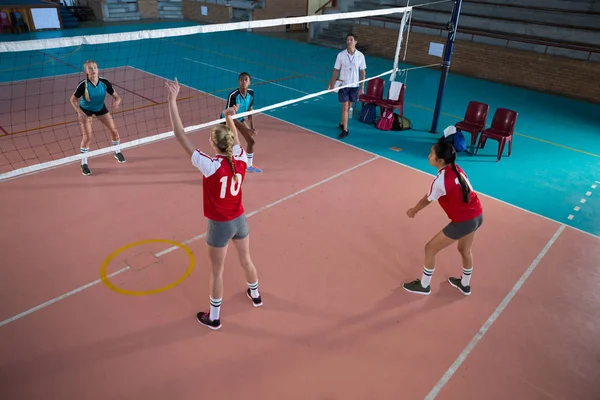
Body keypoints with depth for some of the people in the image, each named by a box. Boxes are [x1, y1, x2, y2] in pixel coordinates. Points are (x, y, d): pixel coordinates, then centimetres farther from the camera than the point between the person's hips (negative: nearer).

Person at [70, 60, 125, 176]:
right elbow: (73, 99, -18)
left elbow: (117, 97, -17)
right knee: (87, 137, -12)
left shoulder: (104, 82, -24)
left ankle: (117, 152, 32)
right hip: (85, 110, -3)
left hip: (100, 108, 3)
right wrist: (79, 112, -33)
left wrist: (117, 102, -40)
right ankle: (84, 164, 4)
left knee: (113, 130, 4)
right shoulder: (83, 85, -30)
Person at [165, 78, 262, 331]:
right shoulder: (241, 159, -13)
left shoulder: (210, 166, -27)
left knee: (217, 272, 13)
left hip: (219, 225, -5)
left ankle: (214, 318, 32)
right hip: (239, 220, 5)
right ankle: (255, 295, 53)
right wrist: (229, 118, -1)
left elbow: (181, 136, -26)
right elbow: (234, 137, 12)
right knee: (246, 260, 28)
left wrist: (172, 100, -24)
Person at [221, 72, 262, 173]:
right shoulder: (233, 95, -34)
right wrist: (247, 130, -36)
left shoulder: (251, 93, -15)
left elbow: (249, 111, -5)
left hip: (240, 118, 6)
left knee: (251, 141, 9)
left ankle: (249, 165, 30)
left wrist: (252, 127, -17)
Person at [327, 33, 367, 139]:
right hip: (343, 85, -1)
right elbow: (336, 70, 0)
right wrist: (332, 85, -3)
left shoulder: (360, 56, -4)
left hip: (354, 86, 2)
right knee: (345, 107, -4)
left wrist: (362, 87, 0)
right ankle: (345, 130, 1)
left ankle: (342, 123, 34)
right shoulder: (341, 55, -6)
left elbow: (363, 72, 2)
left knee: (348, 106, 13)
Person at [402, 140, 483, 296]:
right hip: (477, 215, 8)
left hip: (463, 222, -8)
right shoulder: (455, 168, -2)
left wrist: (413, 211, 12)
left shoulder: (440, 181, -24)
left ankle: (424, 285, 26)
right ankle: (465, 285, 51)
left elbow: (426, 200, -5)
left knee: (430, 249, 8)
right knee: (465, 250, 29)